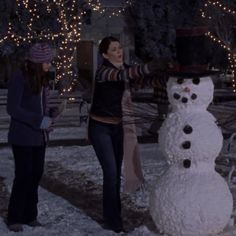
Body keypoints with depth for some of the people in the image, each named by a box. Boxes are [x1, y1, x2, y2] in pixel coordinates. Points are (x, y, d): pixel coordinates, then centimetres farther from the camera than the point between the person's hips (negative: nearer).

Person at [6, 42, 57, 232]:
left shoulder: (42, 79, 9)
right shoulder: (19, 79, -13)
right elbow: (12, 108, -18)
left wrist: (51, 113, -4)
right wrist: (40, 121, -22)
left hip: (39, 137, 7)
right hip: (22, 137, -7)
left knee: (36, 175, 8)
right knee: (24, 175, -2)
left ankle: (29, 216, 19)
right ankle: (14, 218, 12)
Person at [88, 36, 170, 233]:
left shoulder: (125, 67, 2)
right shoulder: (103, 72, -21)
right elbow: (124, 75, -39)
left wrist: (143, 72, -20)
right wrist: (153, 66, -49)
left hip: (117, 126, 7)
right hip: (100, 127, -7)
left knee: (117, 172, 11)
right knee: (111, 173, -9)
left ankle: (114, 213, 24)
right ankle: (112, 220, 1)